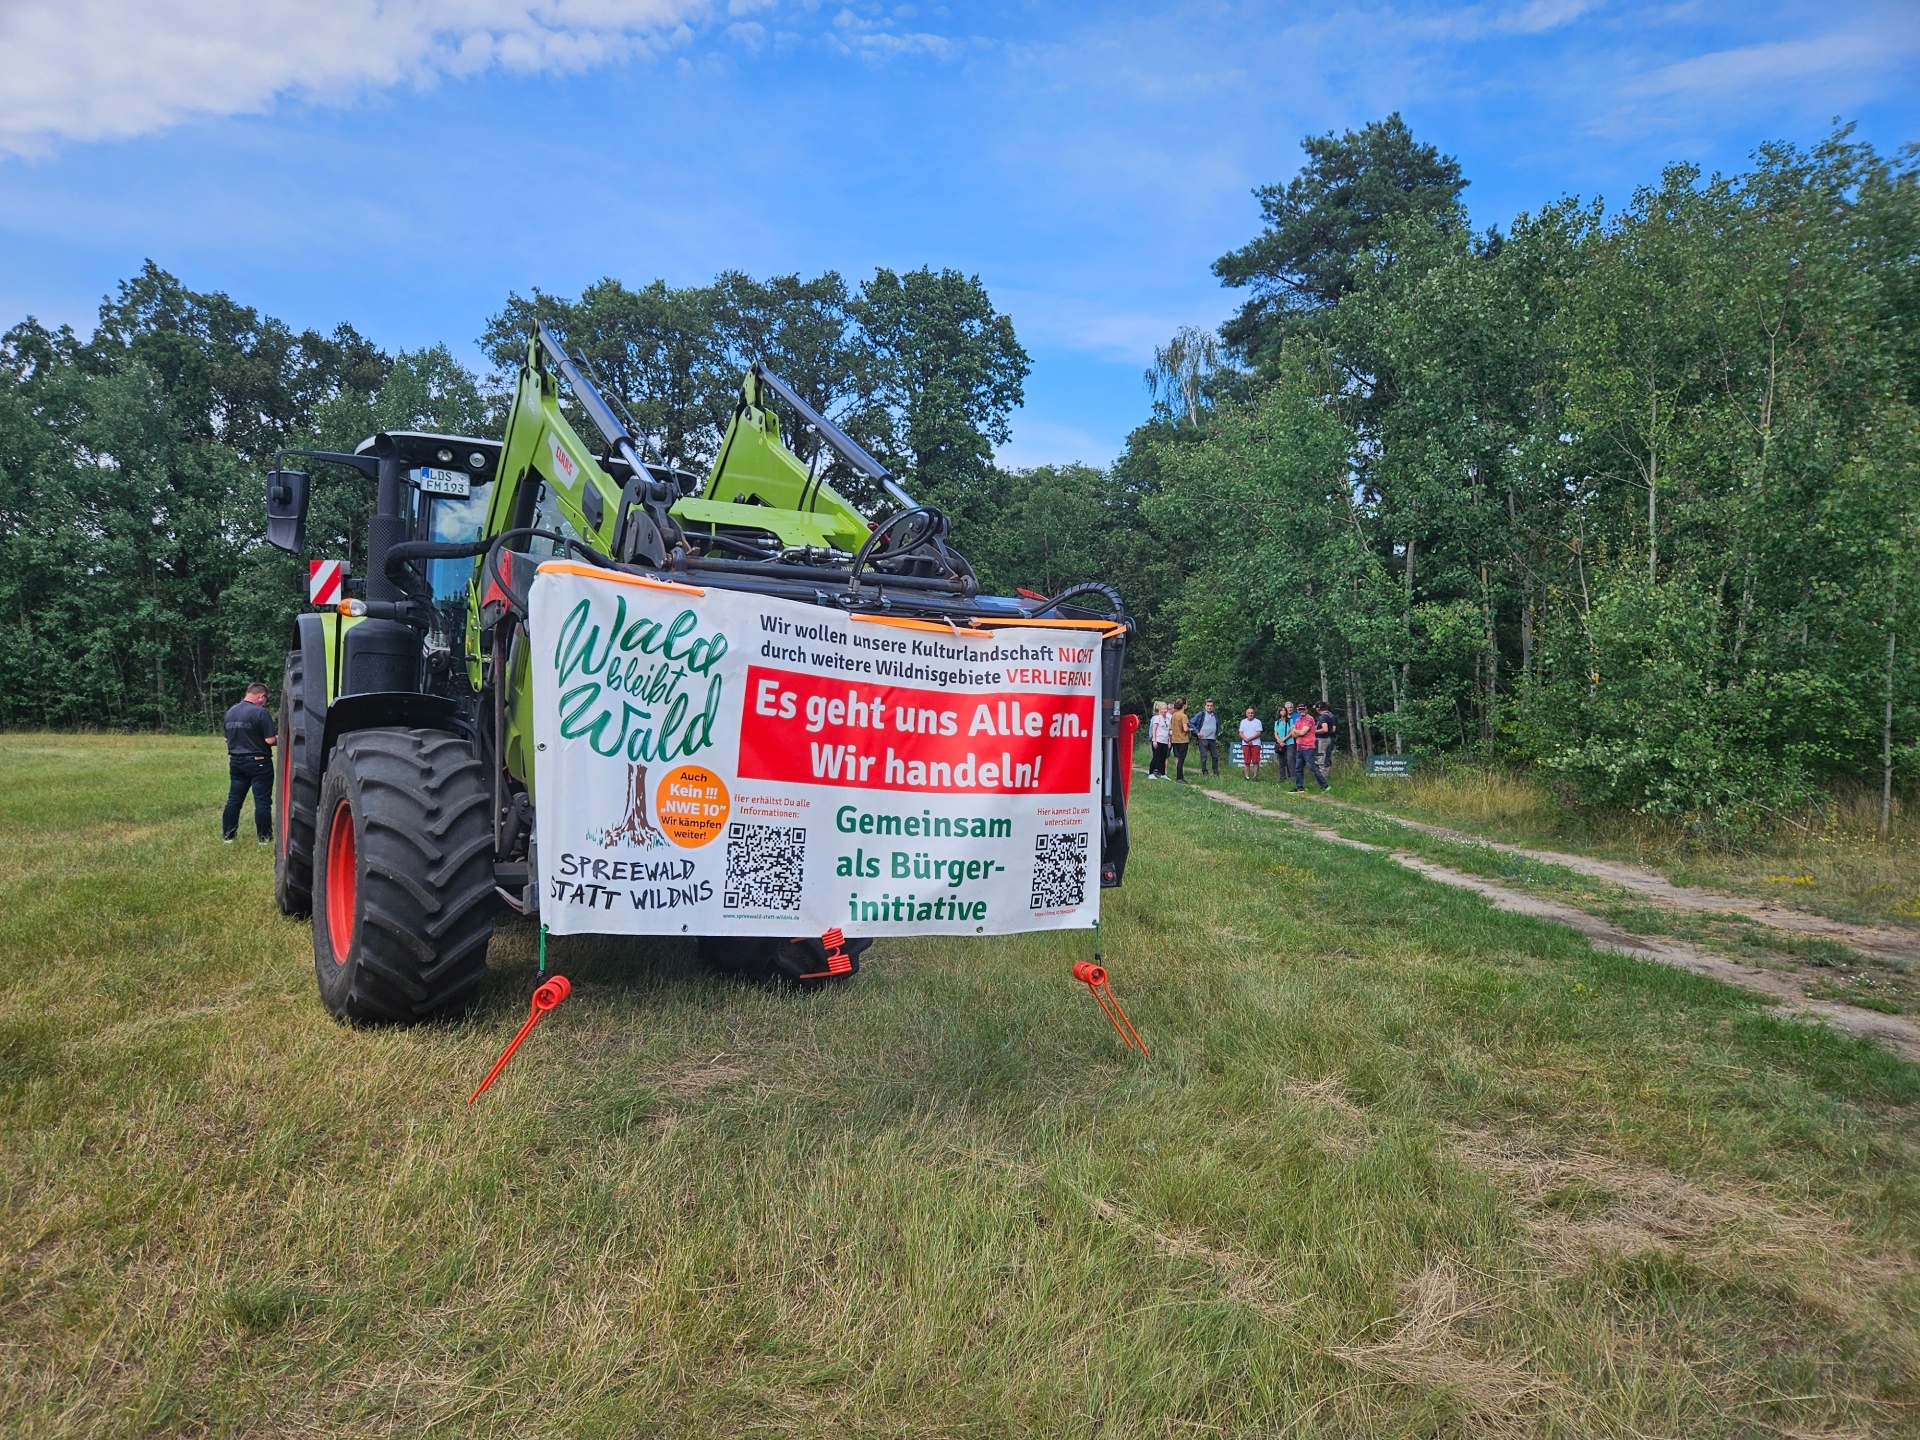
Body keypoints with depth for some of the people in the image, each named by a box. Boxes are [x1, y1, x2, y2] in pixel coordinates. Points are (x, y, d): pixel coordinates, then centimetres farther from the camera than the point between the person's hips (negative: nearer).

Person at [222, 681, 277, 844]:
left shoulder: (230, 712, 8)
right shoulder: (261, 712, -15)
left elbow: (227, 739, 16)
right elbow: (270, 740, -18)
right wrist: (279, 738, 2)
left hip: (236, 761, 7)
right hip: (258, 762, -7)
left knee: (234, 799, 12)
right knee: (262, 801, -1)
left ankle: (228, 836, 16)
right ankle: (265, 838, 0)